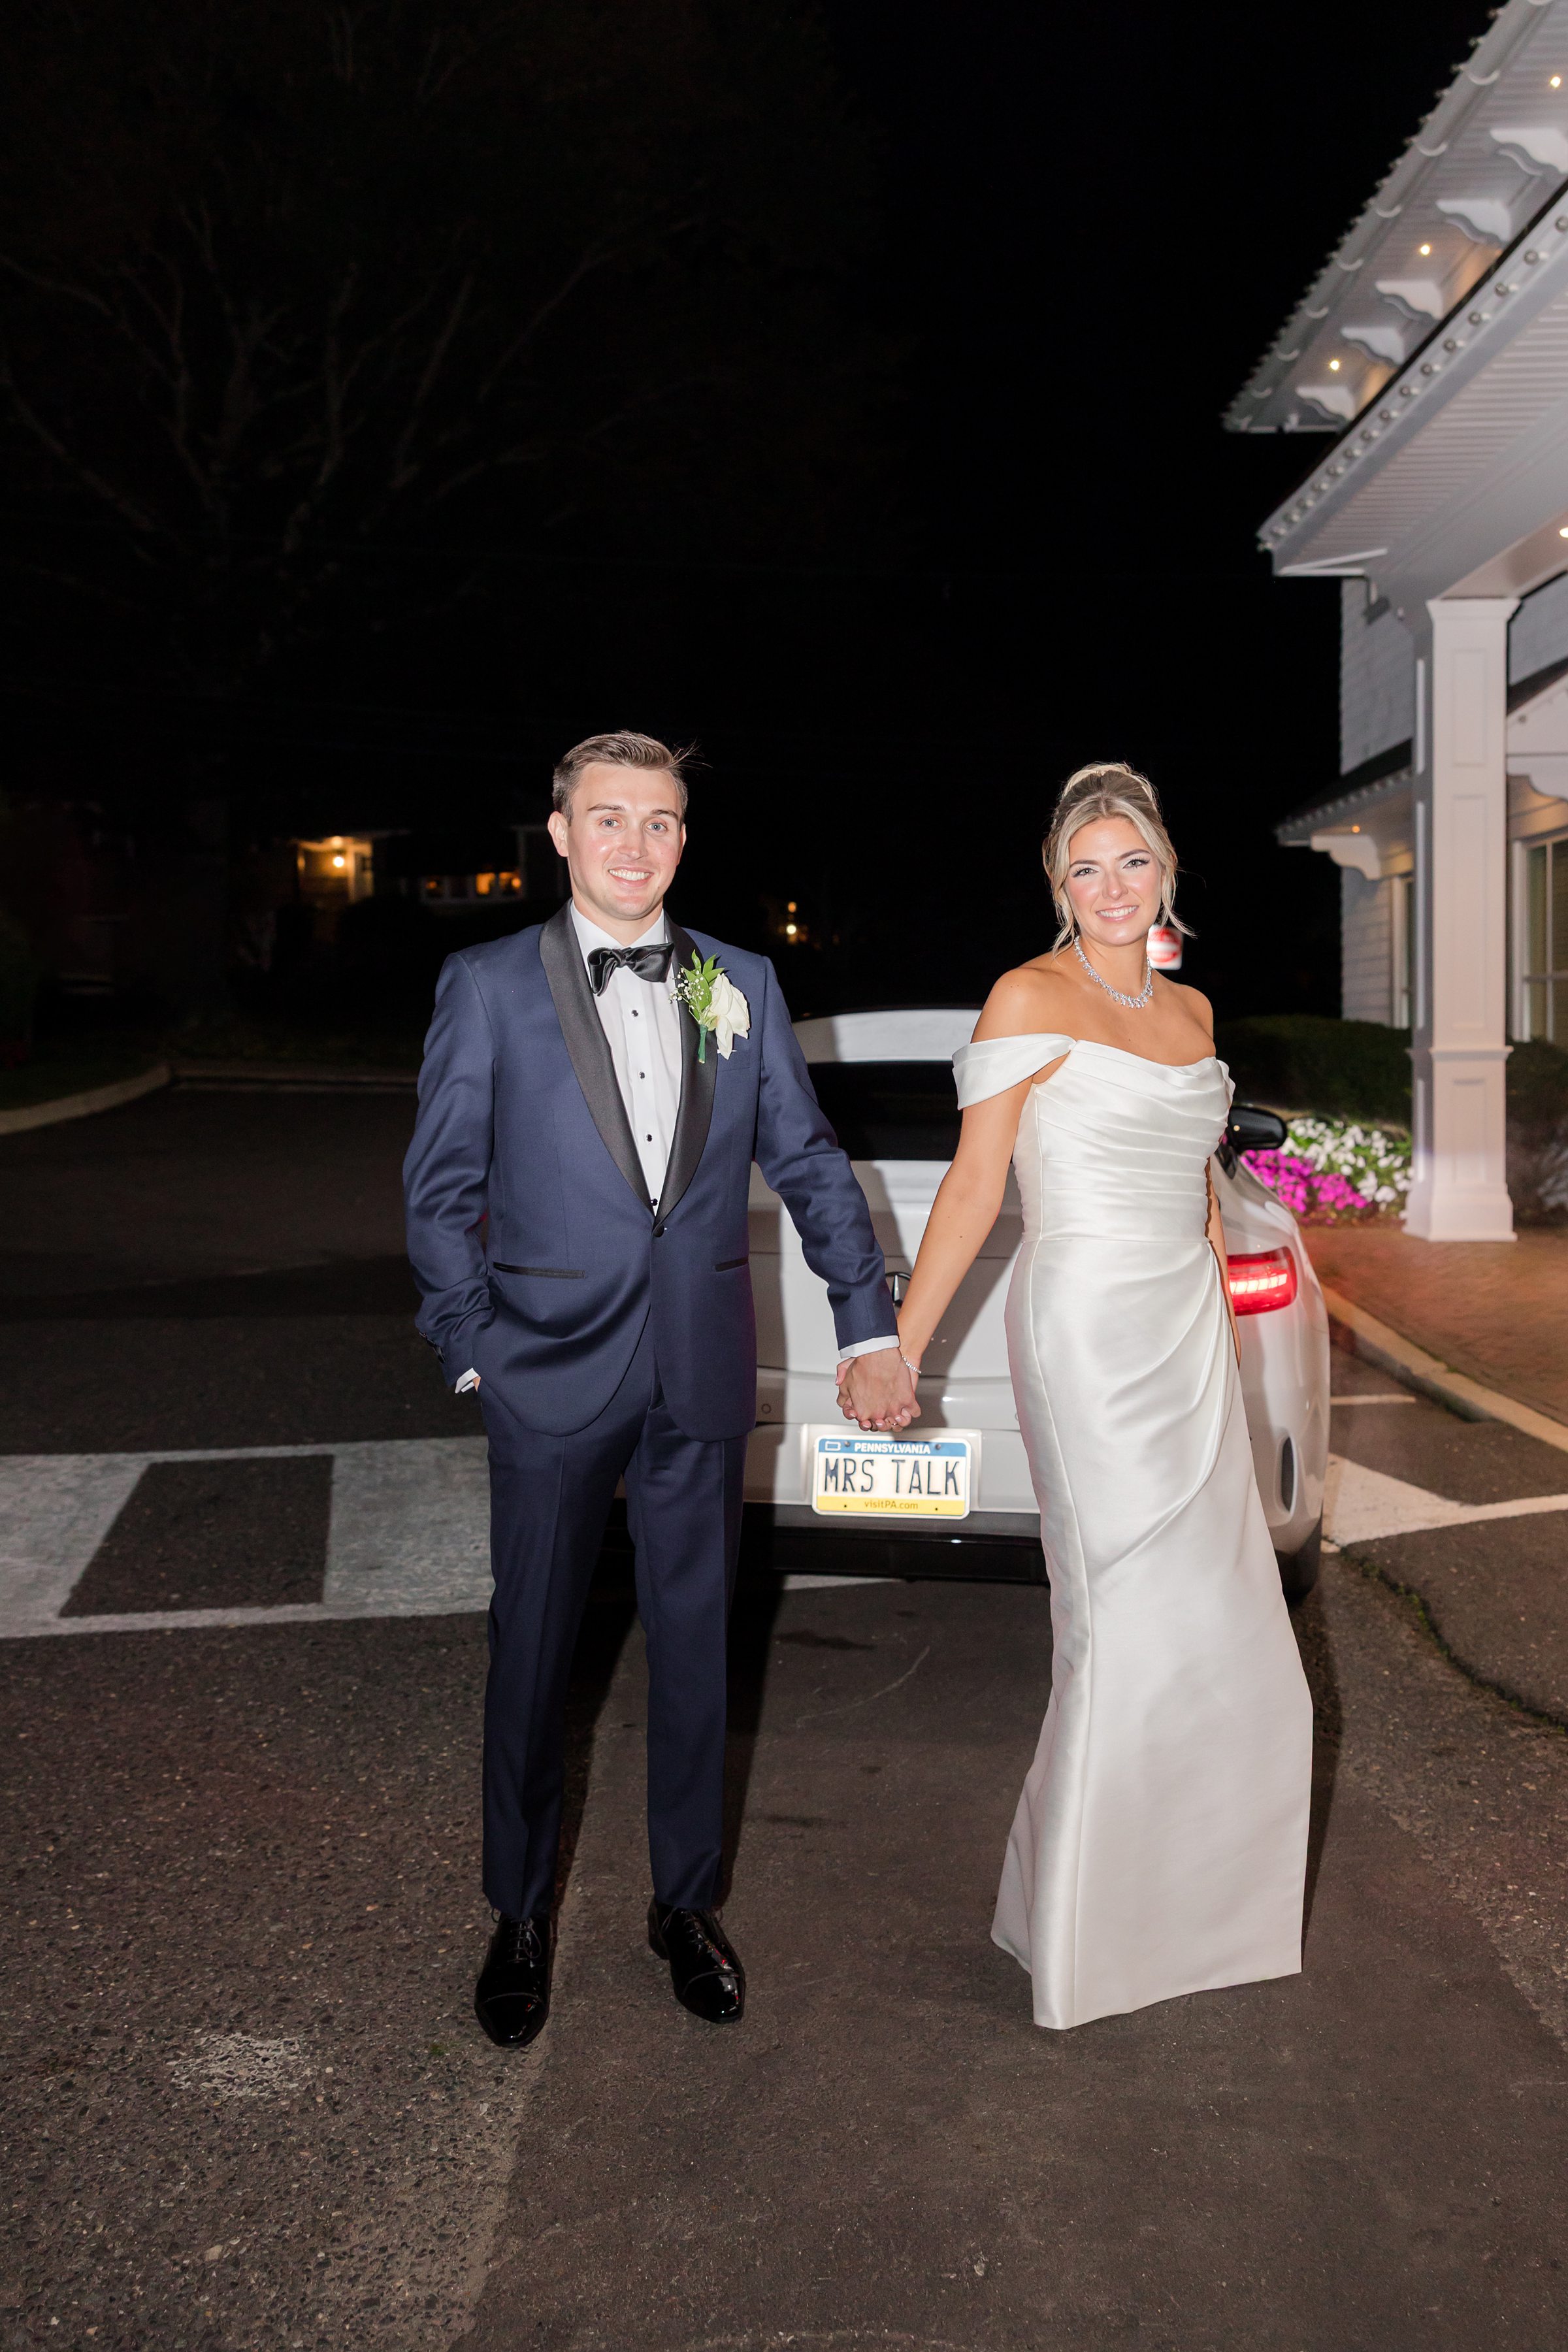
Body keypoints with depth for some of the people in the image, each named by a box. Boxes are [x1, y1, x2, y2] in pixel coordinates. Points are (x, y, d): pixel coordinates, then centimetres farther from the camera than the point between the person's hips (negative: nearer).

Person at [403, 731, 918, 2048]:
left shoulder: (742, 985, 5)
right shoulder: (489, 987, -3)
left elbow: (807, 1162, 7)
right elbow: (441, 1190, 0)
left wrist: (870, 1328, 1)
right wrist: (473, 1349, -5)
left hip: (703, 1373, 2)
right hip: (553, 1374, -2)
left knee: (695, 1646, 13)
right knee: (534, 1649, 11)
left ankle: (686, 1903, 34)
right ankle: (522, 1915, 33)